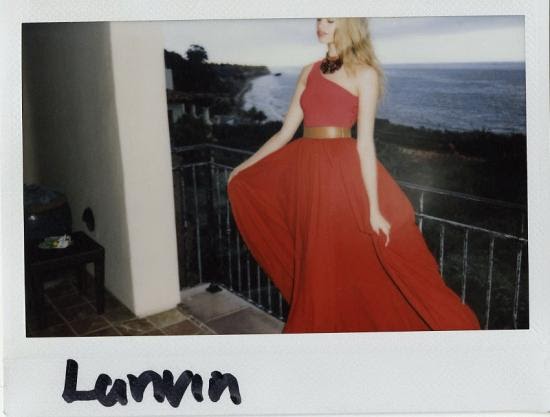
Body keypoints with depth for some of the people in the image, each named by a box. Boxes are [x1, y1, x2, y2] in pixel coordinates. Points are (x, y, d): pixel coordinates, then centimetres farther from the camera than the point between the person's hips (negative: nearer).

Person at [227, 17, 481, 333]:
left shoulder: (365, 74, -3)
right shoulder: (309, 72, 13)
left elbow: (365, 142, -10)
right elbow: (286, 132, 16)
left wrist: (374, 208, -14)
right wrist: (245, 165, 20)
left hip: (344, 173, -6)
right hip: (306, 172, 6)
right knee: (316, 268, 14)